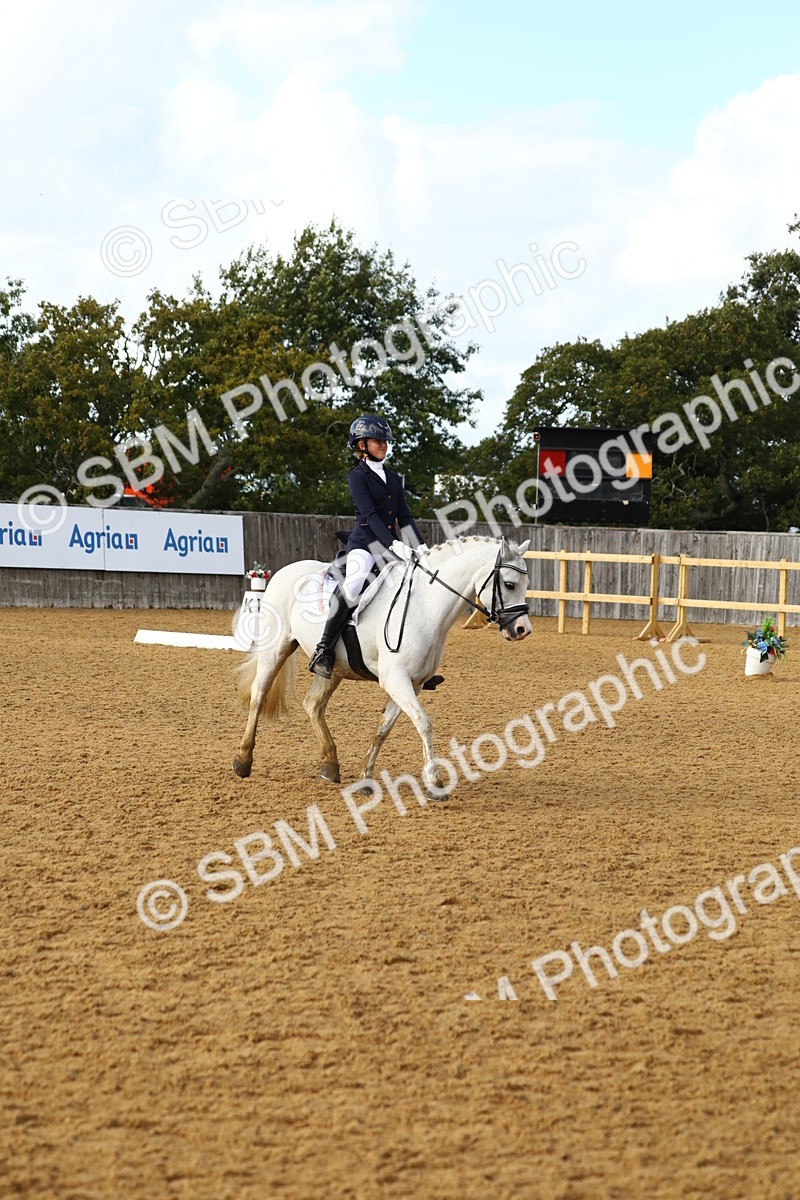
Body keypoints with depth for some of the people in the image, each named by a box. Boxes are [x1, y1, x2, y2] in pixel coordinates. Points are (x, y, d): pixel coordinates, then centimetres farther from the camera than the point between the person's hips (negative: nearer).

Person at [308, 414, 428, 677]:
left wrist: (421, 547, 0)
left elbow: (404, 517, 14)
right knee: (354, 583, -35)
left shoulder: (393, 478, 19)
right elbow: (369, 514, -14)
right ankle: (324, 649, -29)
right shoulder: (358, 476, -2)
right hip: (364, 543, -7)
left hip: (392, 545, 7)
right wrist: (394, 544, -25)